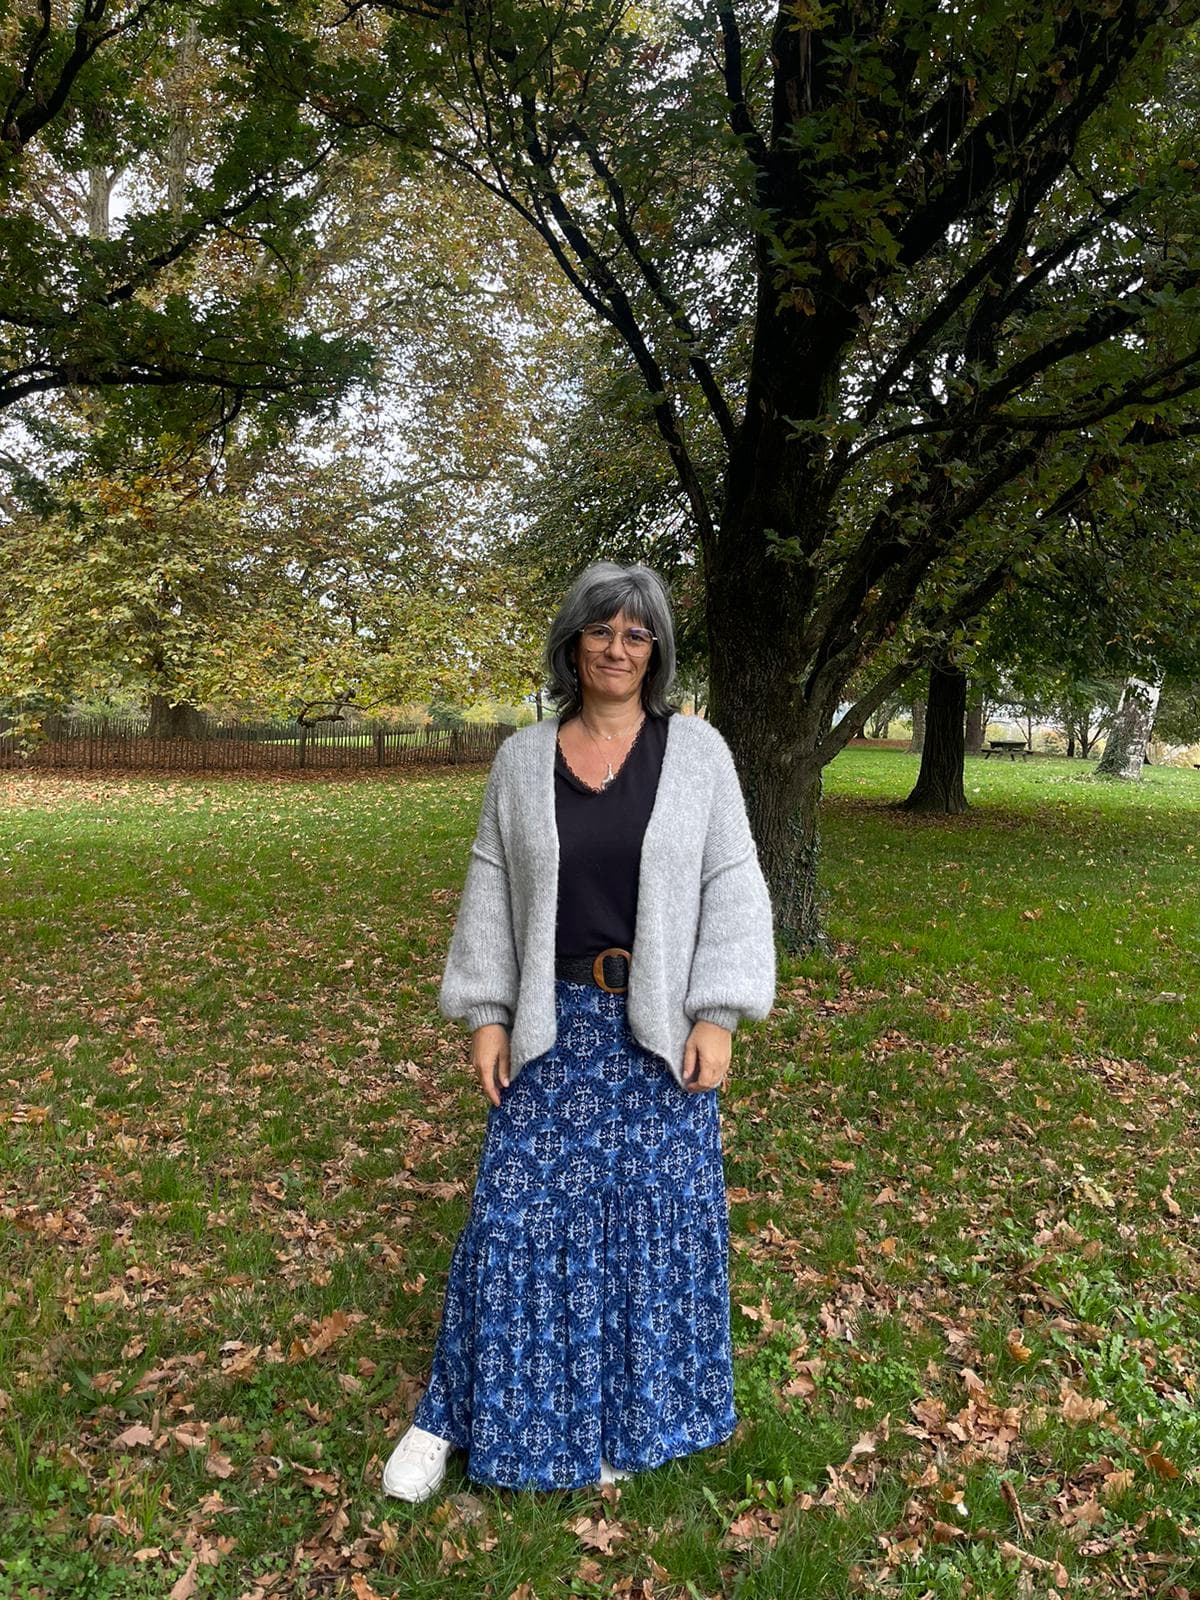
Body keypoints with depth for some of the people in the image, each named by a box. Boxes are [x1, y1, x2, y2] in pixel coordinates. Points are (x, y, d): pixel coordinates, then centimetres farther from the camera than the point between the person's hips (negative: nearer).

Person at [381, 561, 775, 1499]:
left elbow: (731, 891, -4)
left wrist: (716, 1017, -9)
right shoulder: (524, 760, 3)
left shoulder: (698, 752, -2)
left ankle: (628, 1418, 30)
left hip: (660, 1028, -1)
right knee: (518, 1212, 5)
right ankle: (459, 1414, 23)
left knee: (654, 1216, 9)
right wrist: (486, 1015, 0)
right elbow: (492, 895, 5)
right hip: (555, 1024, 1)